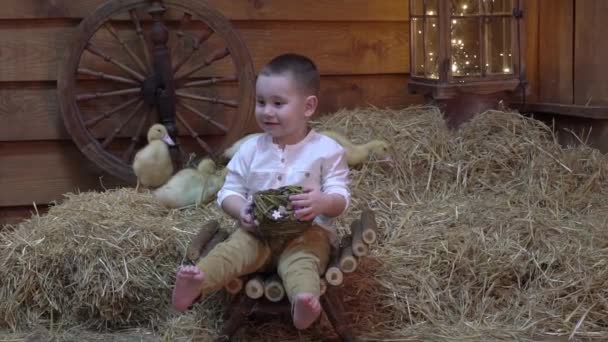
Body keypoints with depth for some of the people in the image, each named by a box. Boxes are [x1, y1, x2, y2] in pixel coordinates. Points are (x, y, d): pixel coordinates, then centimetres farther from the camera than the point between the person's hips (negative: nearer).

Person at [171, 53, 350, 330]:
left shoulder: (327, 150, -2)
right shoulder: (250, 149, 7)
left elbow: (341, 199, -4)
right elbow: (229, 191, 10)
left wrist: (323, 203, -29)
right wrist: (241, 211, -15)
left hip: (308, 231, -2)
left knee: (301, 259, -34)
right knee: (236, 247, -28)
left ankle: (303, 302, -63)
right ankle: (197, 283, -52)